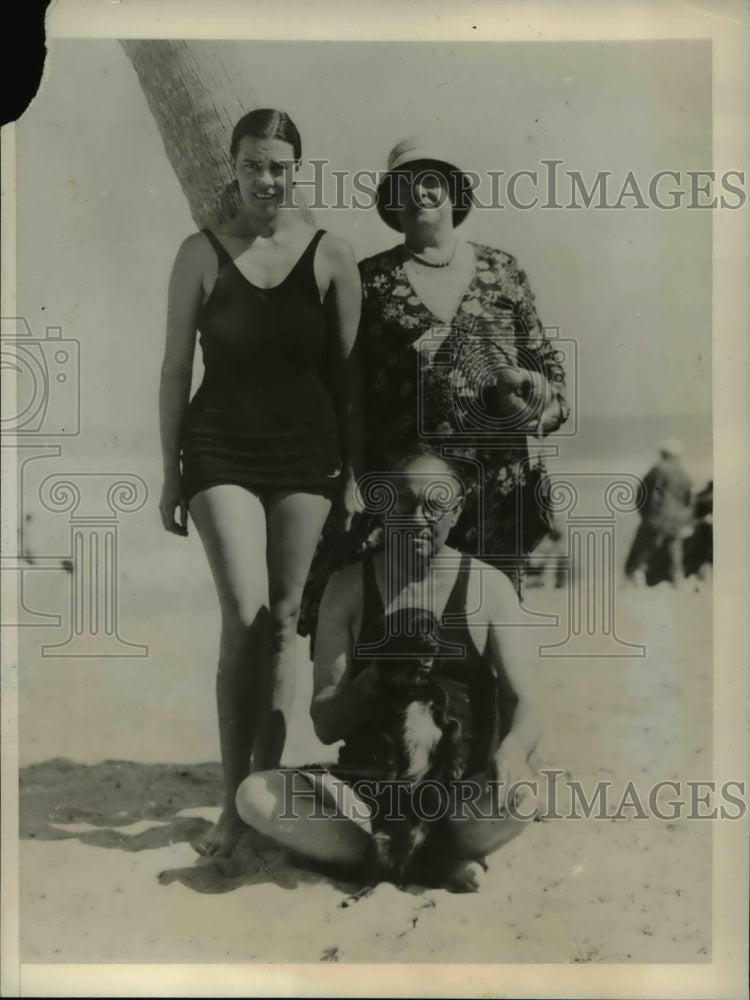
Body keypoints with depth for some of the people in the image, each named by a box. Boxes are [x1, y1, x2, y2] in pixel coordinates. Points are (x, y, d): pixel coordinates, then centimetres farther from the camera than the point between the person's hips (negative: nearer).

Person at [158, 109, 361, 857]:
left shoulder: (330, 256, 2)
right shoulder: (202, 254, 1)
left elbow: (347, 370, 6)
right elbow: (176, 368, 4)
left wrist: (352, 469, 4)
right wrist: (170, 472, 3)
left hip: (306, 452, 1)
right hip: (222, 451, -1)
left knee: (284, 620, 6)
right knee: (245, 618, -10)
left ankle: (267, 784, 21)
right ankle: (232, 801, 2)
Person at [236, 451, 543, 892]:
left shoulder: (488, 588, -1)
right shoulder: (350, 587, 2)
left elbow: (525, 707, -5)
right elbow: (325, 725, 1)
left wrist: (511, 751, -30)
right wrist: (380, 675, -20)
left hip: (460, 790, -2)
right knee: (255, 795, -24)